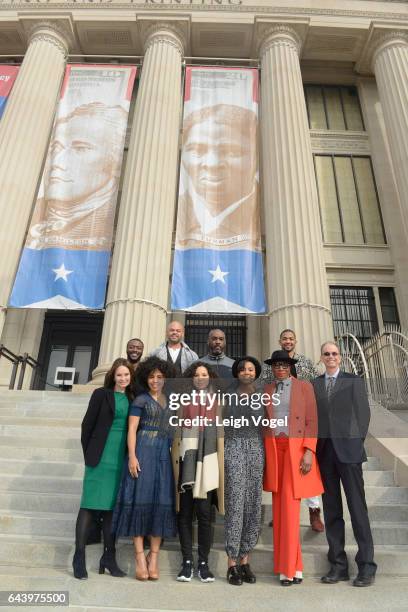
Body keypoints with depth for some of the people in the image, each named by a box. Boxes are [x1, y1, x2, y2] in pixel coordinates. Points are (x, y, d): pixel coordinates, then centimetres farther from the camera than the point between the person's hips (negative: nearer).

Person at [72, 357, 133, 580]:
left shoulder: (131, 399, 10)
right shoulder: (101, 394, -2)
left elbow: (131, 428, 12)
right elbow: (87, 424, -2)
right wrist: (89, 455, -3)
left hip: (121, 460, 4)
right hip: (100, 458, -4)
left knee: (112, 506, 11)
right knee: (90, 505, 0)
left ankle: (108, 557, 21)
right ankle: (79, 557, 10)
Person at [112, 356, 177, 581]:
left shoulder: (170, 402, 16)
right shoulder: (140, 400, 5)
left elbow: (173, 431, 15)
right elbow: (132, 430, -3)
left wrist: (176, 456, 6)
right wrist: (132, 456, -14)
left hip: (165, 454, 4)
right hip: (144, 451, -4)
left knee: (161, 502, 2)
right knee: (141, 499, -4)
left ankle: (154, 557, 11)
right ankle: (140, 556, 3)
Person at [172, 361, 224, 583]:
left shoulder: (217, 403, 9)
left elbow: (222, 434, 8)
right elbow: (175, 432, 7)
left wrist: (221, 464, 1)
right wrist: (176, 459, -3)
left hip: (207, 463, 0)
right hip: (185, 462, 1)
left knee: (204, 513, 0)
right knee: (185, 513, 4)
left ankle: (203, 562, 13)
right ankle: (187, 562, 15)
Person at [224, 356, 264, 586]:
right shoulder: (228, 395, 3)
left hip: (257, 449, 3)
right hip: (234, 449, -3)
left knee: (254, 505, 5)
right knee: (236, 504, -4)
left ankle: (245, 560, 18)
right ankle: (232, 563, 7)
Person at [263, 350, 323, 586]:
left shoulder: (304, 387, 3)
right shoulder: (267, 390, 11)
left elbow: (312, 421, -2)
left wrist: (309, 452, -12)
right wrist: (265, 453, 2)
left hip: (296, 448, -3)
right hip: (273, 448, 4)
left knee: (290, 506, -5)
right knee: (279, 508, 8)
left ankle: (289, 568, 8)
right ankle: (292, 566, 21)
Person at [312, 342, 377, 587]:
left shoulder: (354, 381, 4)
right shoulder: (314, 384, 9)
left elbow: (364, 413, 1)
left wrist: (357, 442, -4)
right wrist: (314, 447, 0)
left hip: (348, 450, -2)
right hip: (324, 452, 3)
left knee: (357, 507, 2)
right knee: (332, 509, 9)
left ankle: (366, 566, 14)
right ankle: (338, 564, 19)